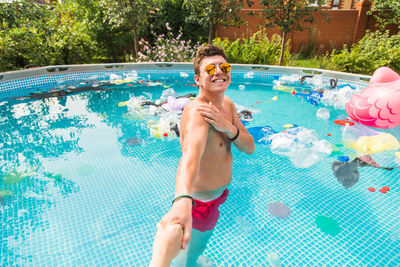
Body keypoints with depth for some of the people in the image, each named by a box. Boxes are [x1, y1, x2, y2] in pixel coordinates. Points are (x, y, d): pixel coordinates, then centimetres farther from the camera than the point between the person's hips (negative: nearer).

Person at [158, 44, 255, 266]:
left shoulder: (227, 104, -3)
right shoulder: (197, 112, -31)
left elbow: (249, 147, -6)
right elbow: (191, 153, -51)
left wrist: (227, 126, -26)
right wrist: (182, 201, -70)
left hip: (217, 193, 9)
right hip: (201, 200, -9)